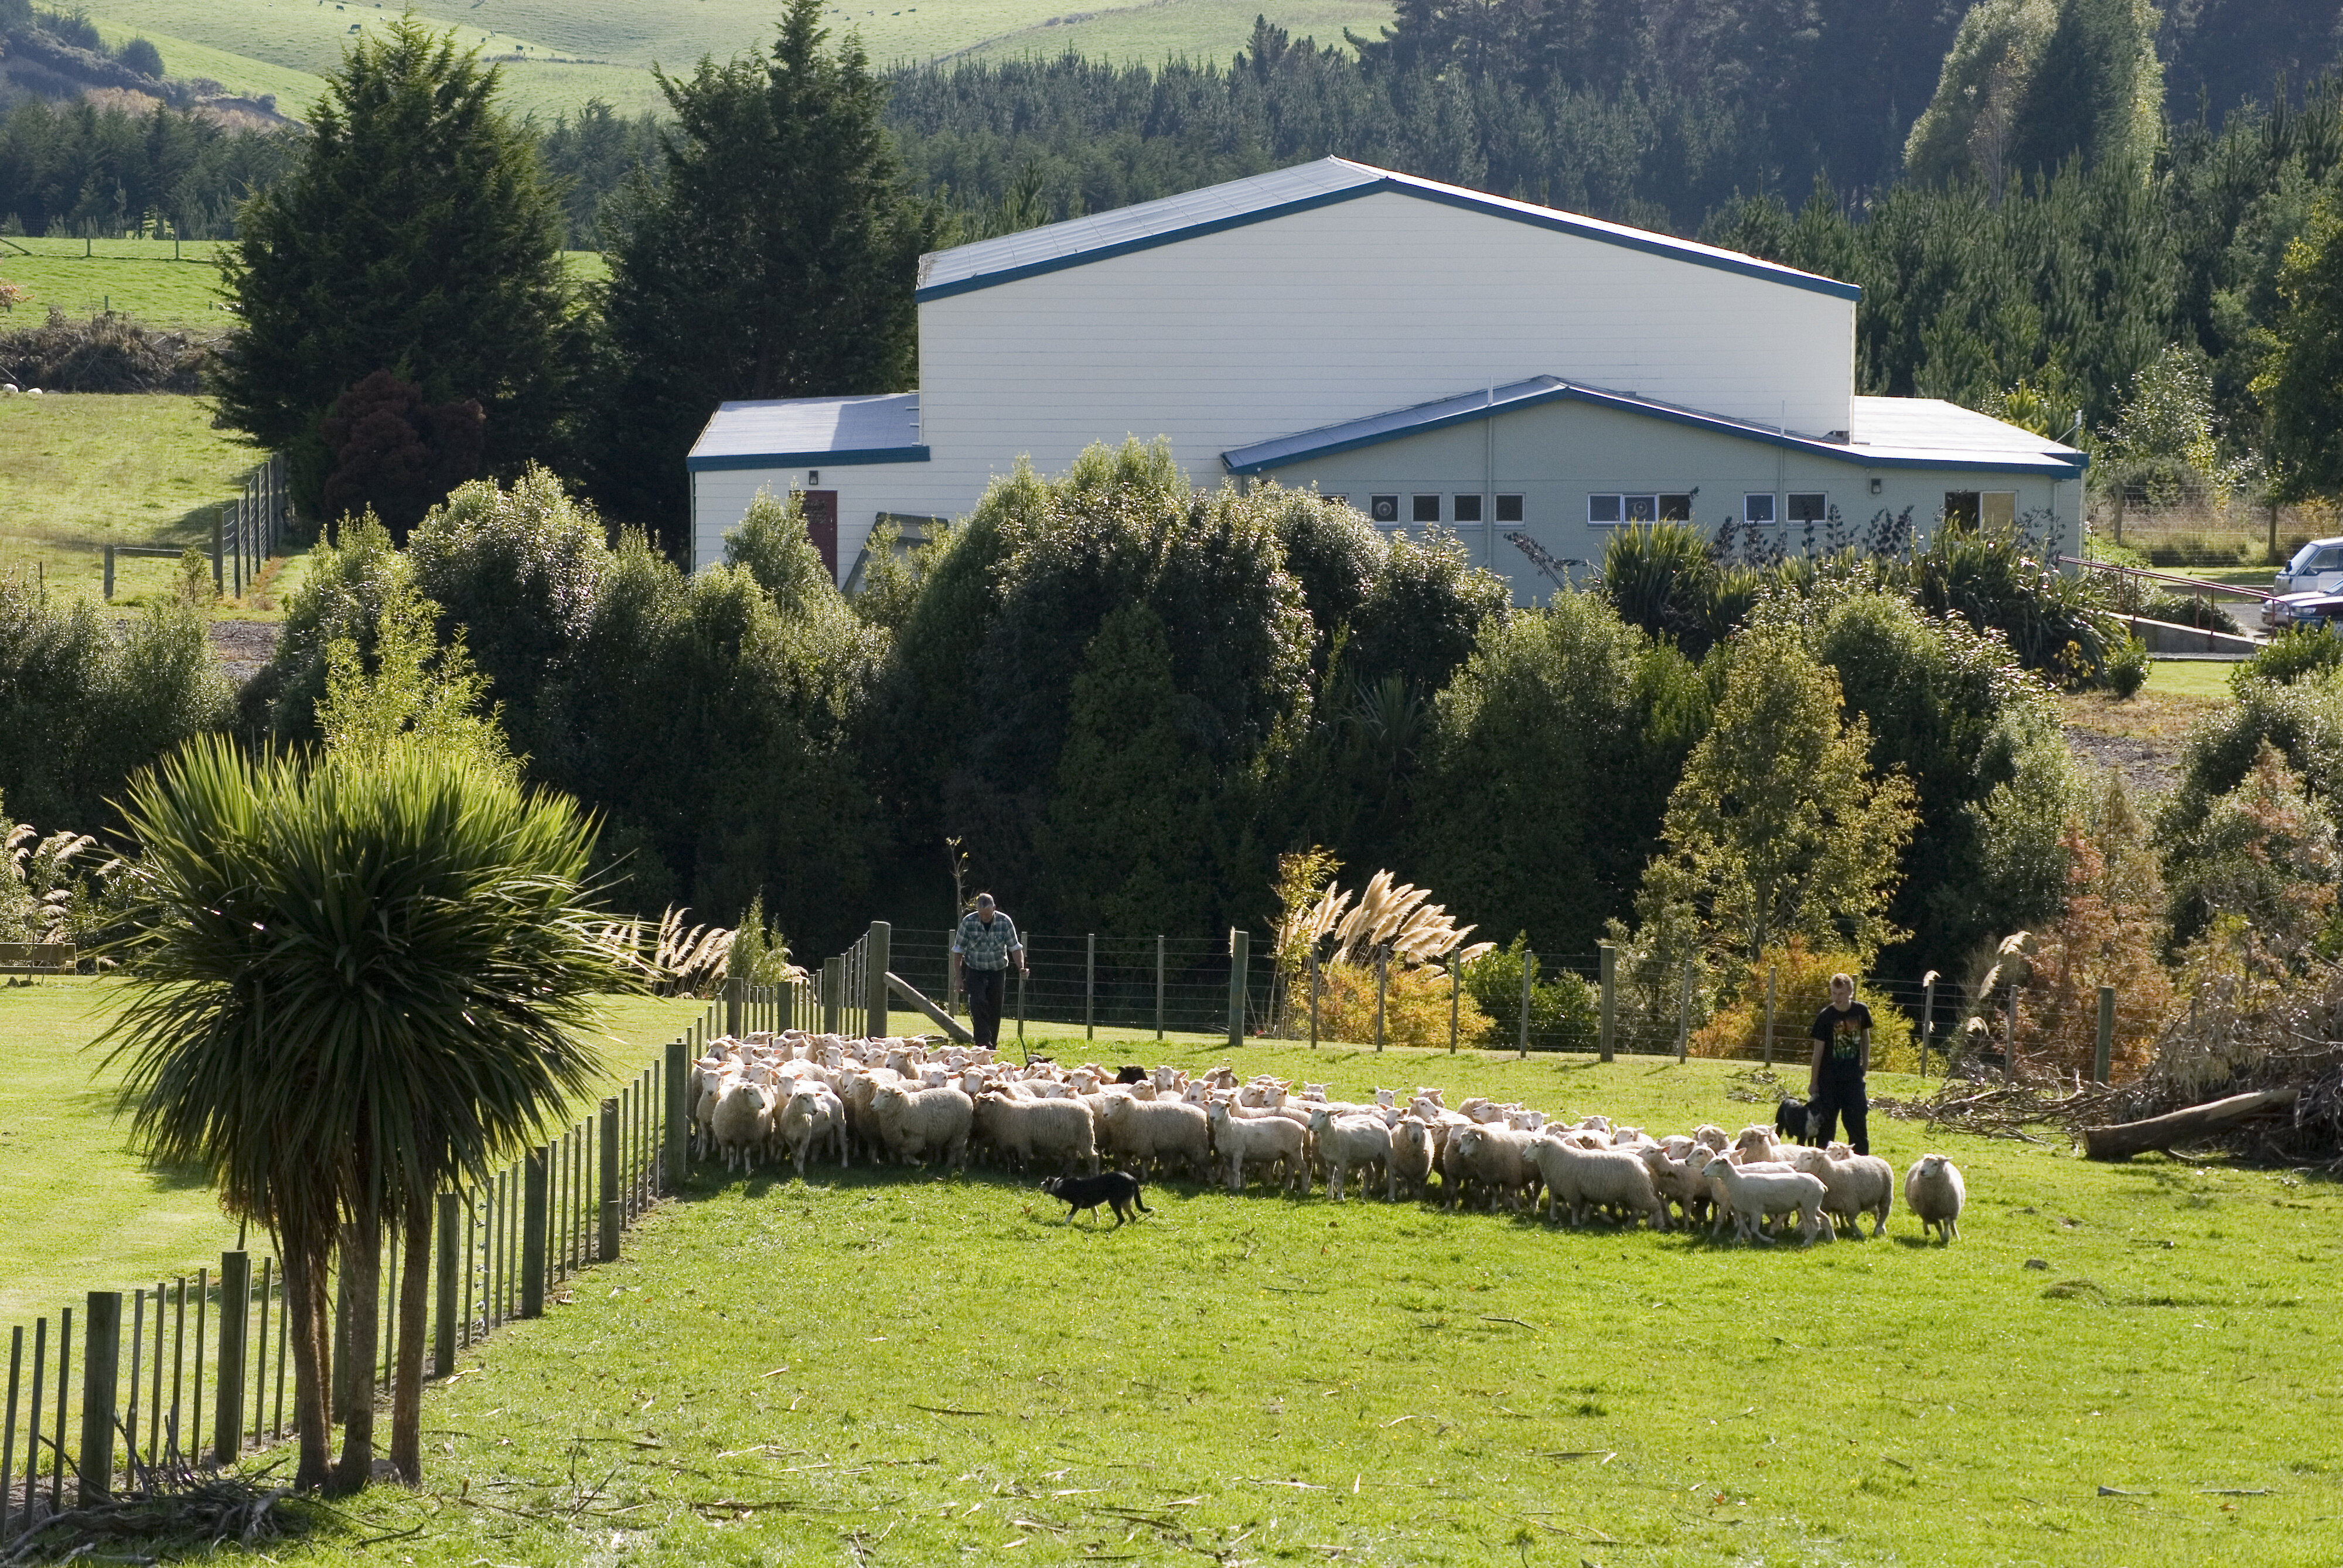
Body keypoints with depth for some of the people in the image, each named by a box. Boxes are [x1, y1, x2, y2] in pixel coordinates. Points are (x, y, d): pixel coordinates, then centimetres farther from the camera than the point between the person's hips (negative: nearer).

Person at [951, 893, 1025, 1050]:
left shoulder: (1005, 922, -10)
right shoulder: (969, 922, -12)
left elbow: (1015, 948, -3)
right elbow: (958, 950, -3)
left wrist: (1021, 966, -19)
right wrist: (959, 976, -3)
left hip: (998, 971, 1)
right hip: (975, 970, -1)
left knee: (995, 1009, 3)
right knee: (978, 1004, -18)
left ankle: (992, 1044, 15)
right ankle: (984, 1043, -22)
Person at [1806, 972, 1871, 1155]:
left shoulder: (1861, 1011, -3)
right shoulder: (1825, 1017, -10)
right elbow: (1818, 1050, -5)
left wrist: (1865, 1065, 13)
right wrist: (1813, 1082, -3)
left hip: (1853, 1077, 2)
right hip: (1829, 1078, -2)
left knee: (1857, 1120, 1)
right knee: (1826, 1120, 3)